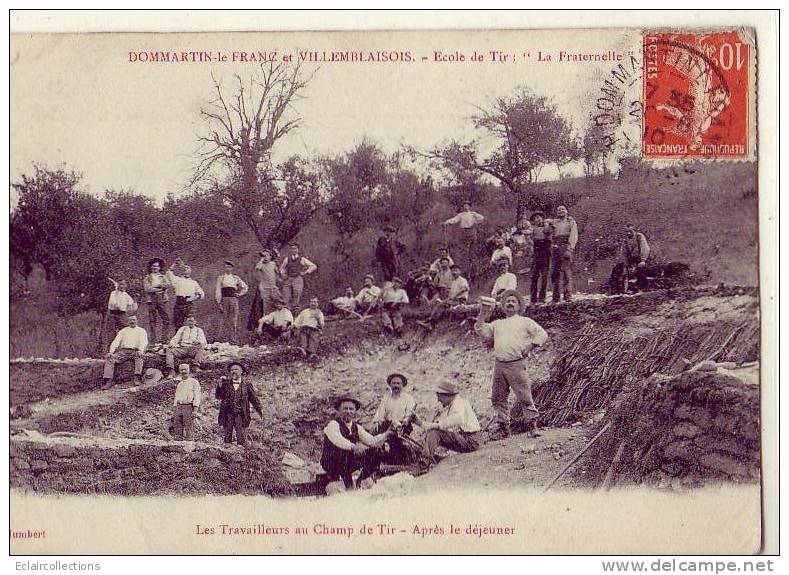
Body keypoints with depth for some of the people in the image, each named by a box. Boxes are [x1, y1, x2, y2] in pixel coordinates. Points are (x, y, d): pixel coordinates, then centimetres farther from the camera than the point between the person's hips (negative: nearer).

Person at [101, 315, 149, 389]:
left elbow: (144, 342, -2)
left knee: (138, 356, -38)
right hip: (123, 351, 3)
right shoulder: (123, 331, 23)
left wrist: (140, 350, -23)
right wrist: (111, 352, -6)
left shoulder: (141, 330, 15)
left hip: (134, 351, -3)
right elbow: (116, 341, 12)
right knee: (110, 359, -22)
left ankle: (137, 378, -43)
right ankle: (108, 381, -30)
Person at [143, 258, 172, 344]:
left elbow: (168, 285, 0)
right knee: (152, 320, -4)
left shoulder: (163, 277, 18)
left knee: (166, 319, -7)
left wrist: (158, 285, -12)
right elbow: (146, 288, -5)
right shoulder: (147, 278, 10)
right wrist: (159, 289, -8)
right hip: (152, 299, -2)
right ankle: (154, 339, -1)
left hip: (162, 299, 2)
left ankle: (164, 338, -2)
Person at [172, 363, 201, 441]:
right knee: (177, 425, 0)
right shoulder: (179, 383, 21)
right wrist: (174, 408, 17)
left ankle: (188, 439, -8)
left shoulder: (194, 382, 3)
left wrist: (195, 409, -12)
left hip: (189, 406, -5)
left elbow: (197, 396, -3)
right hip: (178, 406, 5)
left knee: (188, 426, -8)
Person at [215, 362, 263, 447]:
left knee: (241, 437, -7)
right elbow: (219, 396, 4)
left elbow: (254, 398, 7)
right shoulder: (226, 383, 10)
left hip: (240, 415, -1)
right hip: (227, 414, 1)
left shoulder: (246, 385, 8)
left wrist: (260, 409, -5)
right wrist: (220, 385, -8)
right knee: (226, 437, 0)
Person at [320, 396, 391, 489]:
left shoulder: (356, 427, 8)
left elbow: (371, 441, 0)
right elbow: (338, 439, -34)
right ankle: (349, 485, -22)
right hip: (330, 462, -6)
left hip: (349, 462, 6)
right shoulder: (333, 425, -13)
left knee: (375, 452, -6)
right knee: (345, 453, -37)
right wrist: (353, 447, -51)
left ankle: (360, 483, 2)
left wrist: (385, 435, -18)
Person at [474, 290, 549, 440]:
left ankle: (532, 425, 0)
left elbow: (542, 335, 3)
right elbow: (482, 331, 16)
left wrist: (529, 346, -6)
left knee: (524, 396, -7)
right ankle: (503, 426, 12)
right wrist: (482, 315, 7)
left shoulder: (525, 321, 11)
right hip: (499, 365, 5)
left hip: (517, 364, -5)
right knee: (498, 397, 4)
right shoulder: (498, 324, 25)